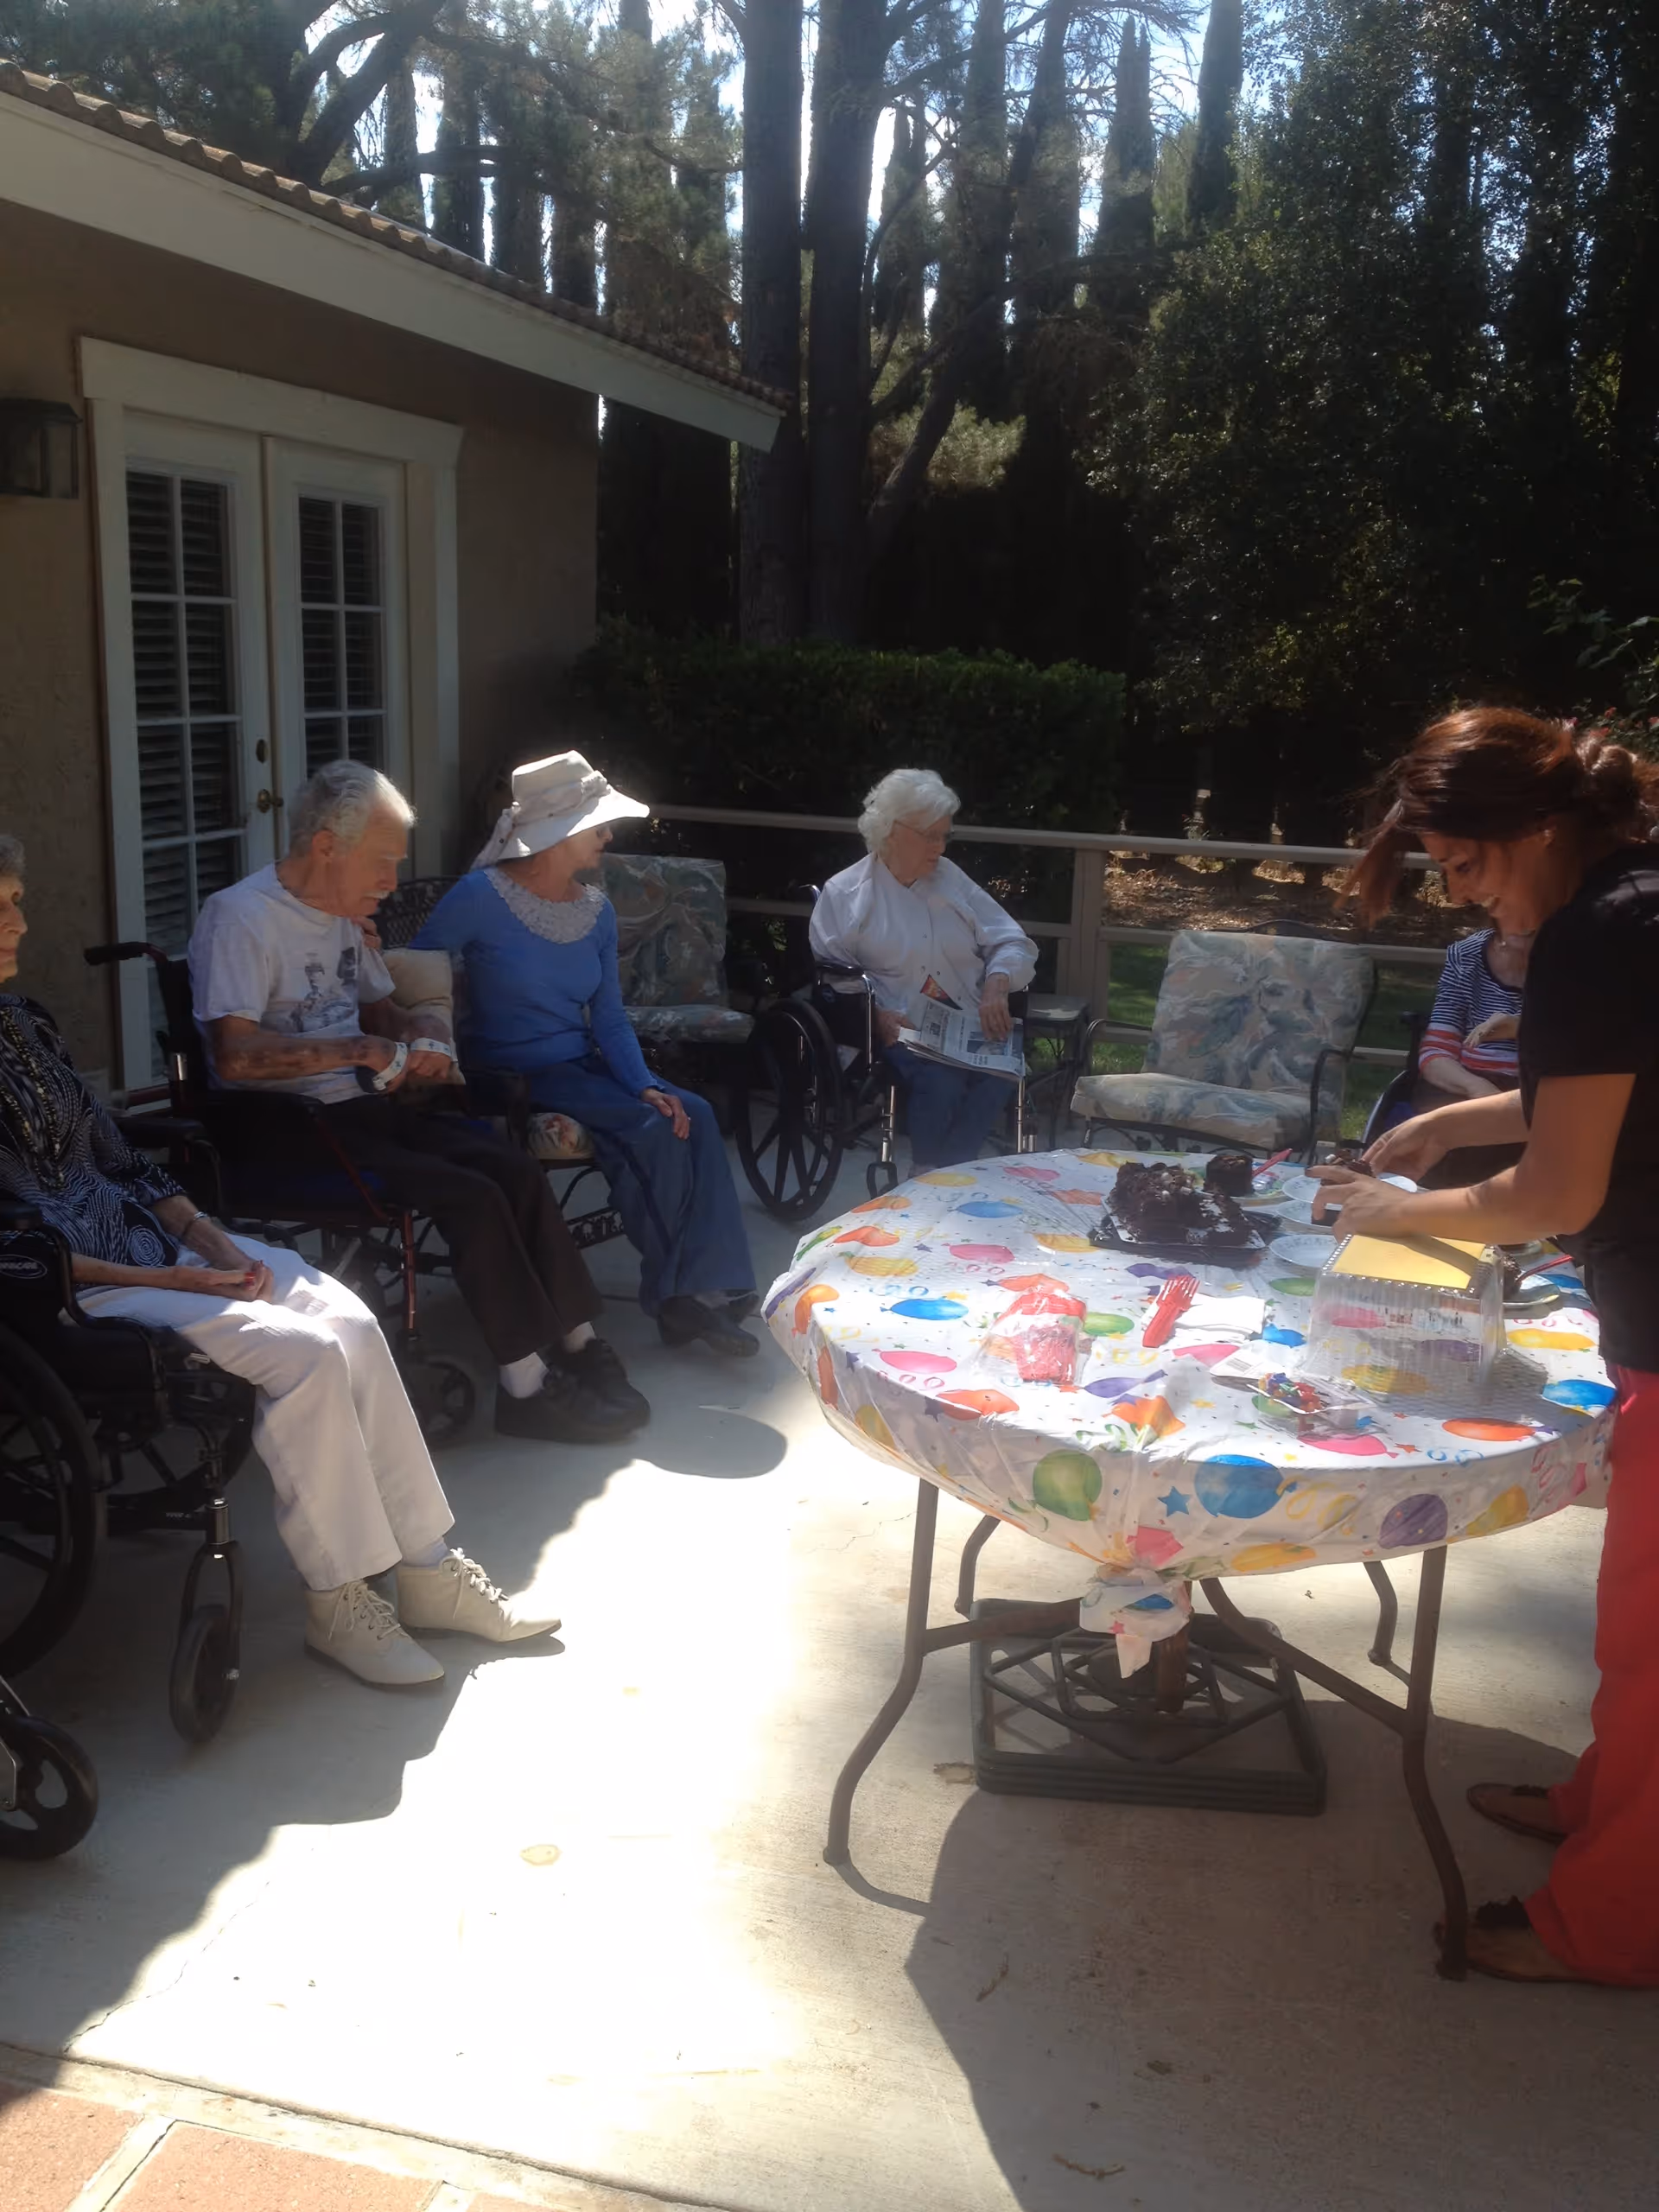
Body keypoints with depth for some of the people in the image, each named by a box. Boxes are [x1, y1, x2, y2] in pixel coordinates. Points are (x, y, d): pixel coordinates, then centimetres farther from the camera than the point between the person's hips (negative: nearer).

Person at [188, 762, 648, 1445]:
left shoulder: (342, 915, 14)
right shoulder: (241, 917, -13)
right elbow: (234, 1056, -26)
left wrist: (416, 1030, 6)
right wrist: (358, 1050, -25)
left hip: (365, 1107, 8)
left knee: (518, 1172, -10)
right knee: (471, 1196, -24)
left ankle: (579, 1347, -1)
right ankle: (527, 1387, -14)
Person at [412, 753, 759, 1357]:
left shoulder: (597, 911, 7)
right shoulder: (481, 896, -11)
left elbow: (610, 1019, 6)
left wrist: (645, 1083, -12)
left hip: (582, 1064, 6)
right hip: (513, 1074, -6)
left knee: (694, 1114, -18)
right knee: (651, 1128, -24)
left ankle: (700, 1290, -15)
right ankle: (674, 1293, -8)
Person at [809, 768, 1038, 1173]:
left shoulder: (951, 879, 16)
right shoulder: (843, 893, 4)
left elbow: (1012, 943, 12)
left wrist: (996, 987, -9)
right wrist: (876, 1014, -19)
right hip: (898, 1031, -3)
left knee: (996, 1075, -29)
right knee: (940, 1080, -34)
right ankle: (928, 1177, -10)